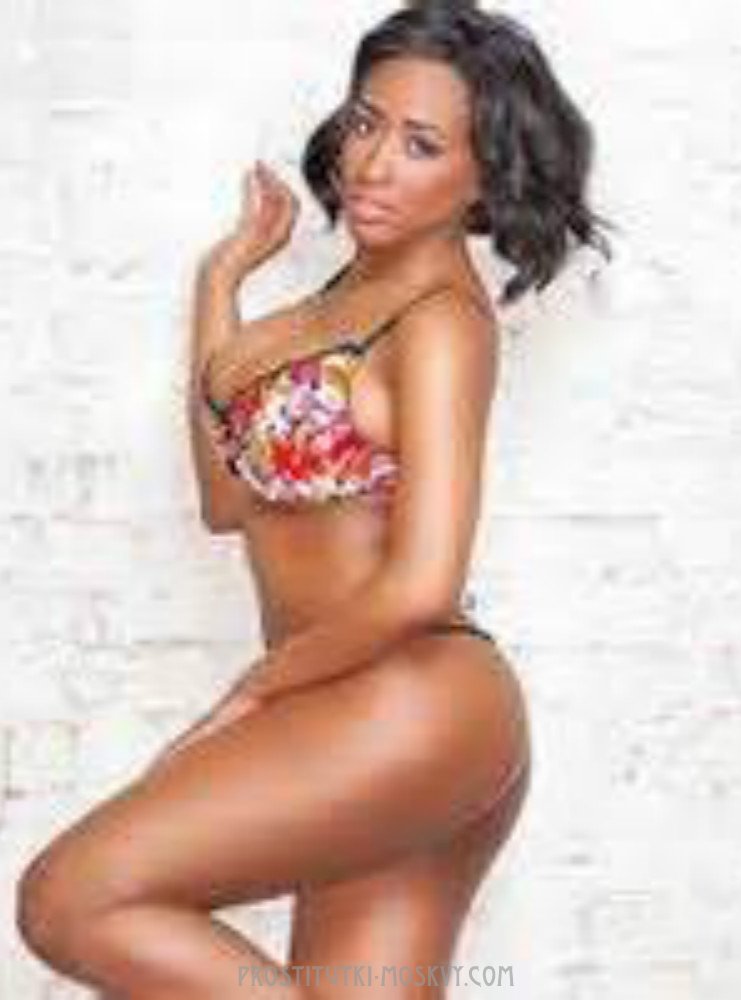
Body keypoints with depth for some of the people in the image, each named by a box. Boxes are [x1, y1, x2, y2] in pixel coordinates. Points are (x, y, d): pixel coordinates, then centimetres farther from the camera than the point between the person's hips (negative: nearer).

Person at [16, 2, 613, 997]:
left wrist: (254, 690, -8)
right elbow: (227, 496, 15)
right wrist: (223, 275, 15)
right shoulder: (355, 290, 14)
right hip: (382, 731, 9)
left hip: (408, 706, -9)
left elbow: (419, 586, -21)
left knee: (71, 901, -12)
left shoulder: (441, 321, -12)